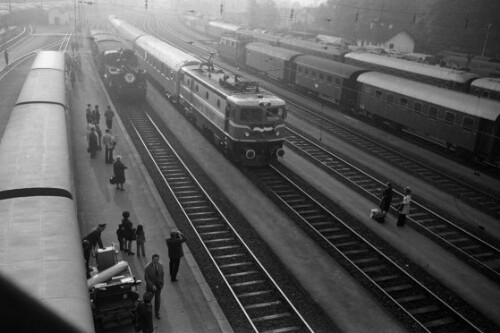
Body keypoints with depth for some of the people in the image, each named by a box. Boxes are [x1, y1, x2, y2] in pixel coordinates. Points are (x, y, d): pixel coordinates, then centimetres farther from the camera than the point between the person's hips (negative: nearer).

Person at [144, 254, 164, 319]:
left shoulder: (160, 266, -12)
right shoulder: (147, 267, -25)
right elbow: (146, 278, -20)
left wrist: (162, 284, 6)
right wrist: (152, 285, -26)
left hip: (158, 285, 3)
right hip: (150, 285, -3)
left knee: (157, 299, 13)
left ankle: (157, 313, 34)